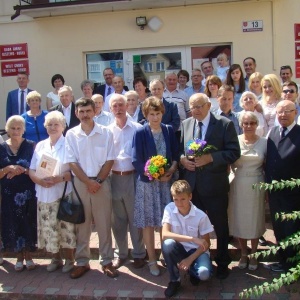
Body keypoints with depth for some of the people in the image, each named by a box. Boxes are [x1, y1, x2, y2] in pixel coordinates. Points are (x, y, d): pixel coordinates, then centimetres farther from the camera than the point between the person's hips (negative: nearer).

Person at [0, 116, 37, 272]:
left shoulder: (31, 146, -1)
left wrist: (23, 170, -17)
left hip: (28, 192, -1)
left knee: (28, 223, 4)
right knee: (13, 224, 5)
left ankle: (28, 255, 21)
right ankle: (19, 256, 21)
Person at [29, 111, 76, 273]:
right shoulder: (40, 146, 12)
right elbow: (31, 170, 9)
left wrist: (60, 178, -22)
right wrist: (40, 180, -12)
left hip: (64, 195, -4)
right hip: (44, 195, 4)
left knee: (66, 228, 0)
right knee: (48, 229, 8)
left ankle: (69, 259, 17)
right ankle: (56, 259, 24)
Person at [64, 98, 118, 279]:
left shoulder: (106, 133, -1)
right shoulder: (71, 134, 1)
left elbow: (109, 160, -2)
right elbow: (72, 162, -3)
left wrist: (98, 181, -11)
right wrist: (88, 182, -12)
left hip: (102, 182, -1)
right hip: (80, 183, 1)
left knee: (104, 223, 5)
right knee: (82, 224, 8)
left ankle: (107, 261, 16)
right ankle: (82, 262, 19)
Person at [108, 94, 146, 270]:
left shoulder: (137, 129, -3)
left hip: (132, 177, -3)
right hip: (114, 178, 3)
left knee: (135, 217, 7)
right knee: (118, 219, 13)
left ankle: (139, 253, 21)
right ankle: (121, 253, 27)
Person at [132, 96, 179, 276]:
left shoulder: (169, 130, 6)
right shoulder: (140, 133, -5)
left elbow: (176, 154, 9)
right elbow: (137, 161, -9)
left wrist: (172, 169, -10)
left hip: (167, 181, 3)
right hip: (147, 182, -2)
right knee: (148, 222, 4)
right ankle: (152, 260, 17)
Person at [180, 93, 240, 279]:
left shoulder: (225, 124, -7)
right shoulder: (185, 124, 8)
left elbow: (234, 152, -12)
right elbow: (178, 149, 14)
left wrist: (210, 158, -22)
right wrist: (182, 159, -8)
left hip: (215, 185, -4)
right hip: (192, 185, 4)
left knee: (220, 226, 11)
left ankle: (222, 263, 30)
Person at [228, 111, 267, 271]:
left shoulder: (264, 142, -3)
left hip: (256, 186, 0)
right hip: (238, 186, 0)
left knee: (255, 220, 12)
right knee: (239, 220, 11)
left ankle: (253, 255, 30)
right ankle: (243, 253, 30)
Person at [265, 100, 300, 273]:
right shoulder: (273, 132, 6)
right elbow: (269, 160, 8)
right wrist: (268, 185, 8)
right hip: (274, 192, 6)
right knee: (279, 230, 18)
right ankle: (283, 262, 36)